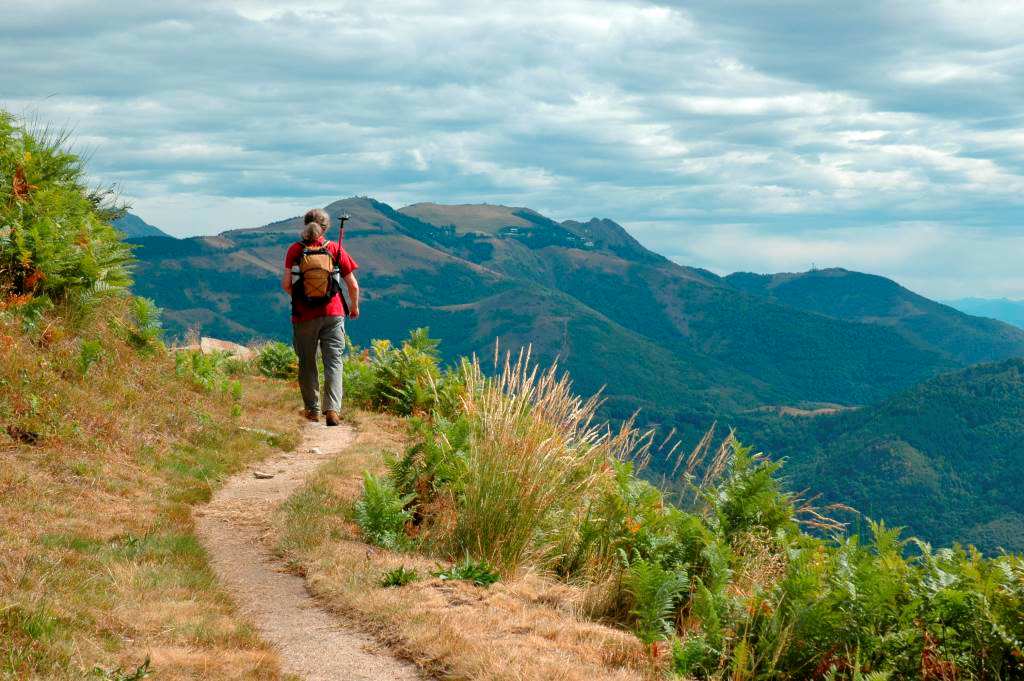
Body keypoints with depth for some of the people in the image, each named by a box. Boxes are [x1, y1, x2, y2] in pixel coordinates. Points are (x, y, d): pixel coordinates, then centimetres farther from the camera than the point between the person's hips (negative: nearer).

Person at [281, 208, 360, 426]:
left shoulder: (295, 249, -1)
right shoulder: (335, 249, 2)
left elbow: (286, 284, -7)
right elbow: (353, 285, 3)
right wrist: (354, 307, 20)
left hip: (304, 315, 0)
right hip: (333, 313, 0)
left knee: (307, 363, 13)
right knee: (334, 362, 1)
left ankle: (312, 410, 18)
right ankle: (332, 410, -14)